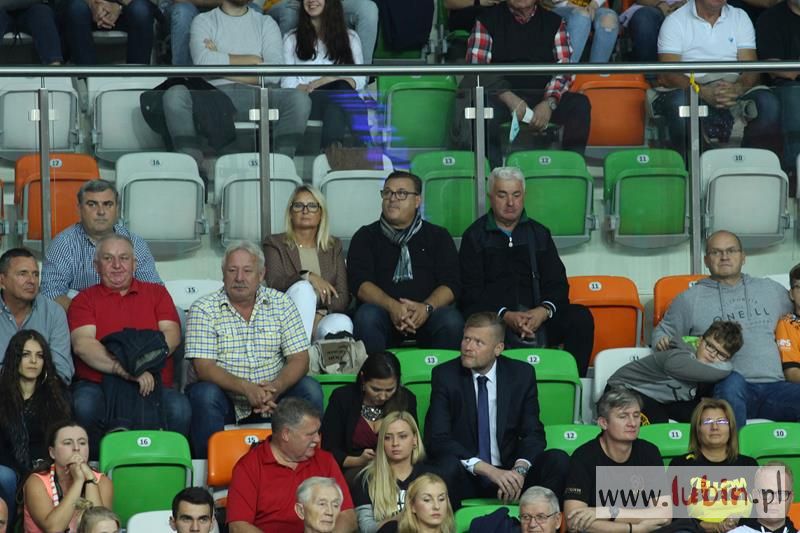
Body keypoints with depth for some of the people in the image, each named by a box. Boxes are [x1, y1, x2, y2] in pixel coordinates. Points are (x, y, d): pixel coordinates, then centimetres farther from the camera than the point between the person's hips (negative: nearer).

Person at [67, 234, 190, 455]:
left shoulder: (157, 293, 20)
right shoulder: (85, 300, 13)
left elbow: (172, 335, 5)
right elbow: (82, 344, -4)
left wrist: (140, 358, -16)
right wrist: (125, 370, -19)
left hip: (154, 385, 1)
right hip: (96, 384, 0)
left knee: (179, 409, -31)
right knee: (84, 406, -35)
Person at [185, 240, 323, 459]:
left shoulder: (281, 304, 3)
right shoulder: (204, 310, -5)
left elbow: (299, 359, -3)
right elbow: (204, 367, -15)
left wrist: (276, 387, -24)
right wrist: (246, 388, -30)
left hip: (270, 396, 3)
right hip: (224, 396, -2)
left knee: (311, 390, -20)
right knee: (204, 394, -33)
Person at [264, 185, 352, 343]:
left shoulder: (334, 247, 20)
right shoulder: (275, 244, 12)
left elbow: (343, 297, 8)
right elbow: (273, 283, -7)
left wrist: (320, 314, -12)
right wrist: (307, 276, -24)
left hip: (323, 320, 1)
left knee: (342, 322, -35)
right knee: (303, 288, -34)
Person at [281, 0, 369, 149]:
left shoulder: (350, 37, 26)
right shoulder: (292, 39, 25)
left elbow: (360, 80, 11)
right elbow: (287, 82, 9)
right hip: (308, 99, -1)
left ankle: (332, 148, -61)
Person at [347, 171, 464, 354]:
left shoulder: (438, 236, 17)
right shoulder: (366, 236, 16)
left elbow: (451, 284, 4)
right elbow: (359, 282, 0)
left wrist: (427, 307, -19)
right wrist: (391, 306, -21)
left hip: (426, 317, 0)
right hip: (384, 312, 0)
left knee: (451, 320, -31)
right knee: (367, 316, -33)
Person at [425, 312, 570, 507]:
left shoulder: (522, 374, 3)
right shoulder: (445, 375, -4)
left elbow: (533, 433, 1)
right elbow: (437, 438, -13)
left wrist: (520, 469, -23)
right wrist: (489, 470, -25)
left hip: (508, 472, 3)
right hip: (466, 477, -3)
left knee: (558, 460, -23)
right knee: (448, 465, -36)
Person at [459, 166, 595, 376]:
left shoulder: (539, 234, 19)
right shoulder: (475, 236, 10)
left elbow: (557, 284, 11)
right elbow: (470, 291, 0)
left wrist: (544, 311, -12)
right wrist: (505, 316, -17)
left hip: (537, 315, 3)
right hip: (494, 316, -3)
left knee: (581, 317, -24)